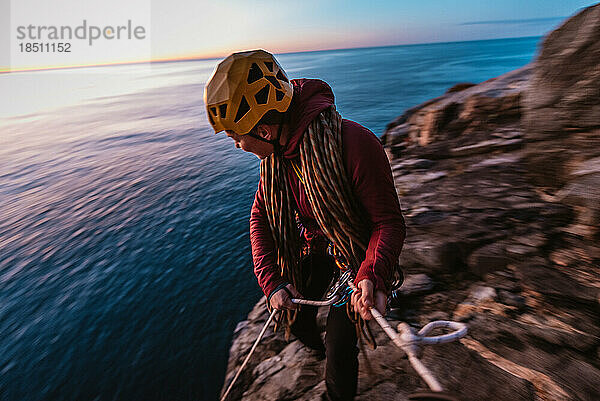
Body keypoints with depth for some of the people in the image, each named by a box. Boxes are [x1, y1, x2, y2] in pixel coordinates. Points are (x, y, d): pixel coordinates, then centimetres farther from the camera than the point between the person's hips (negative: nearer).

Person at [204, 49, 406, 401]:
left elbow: (389, 222, -27)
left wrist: (372, 276, -45)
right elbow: (261, 217, -3)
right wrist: (272, 280, -13)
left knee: (340, 348, -2)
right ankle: (322, 349, 54)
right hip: (316, 247, 6)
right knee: (295, 319, 18)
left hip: (357, 254, -5)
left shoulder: (355, 144, -34)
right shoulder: (275, 152, -12)